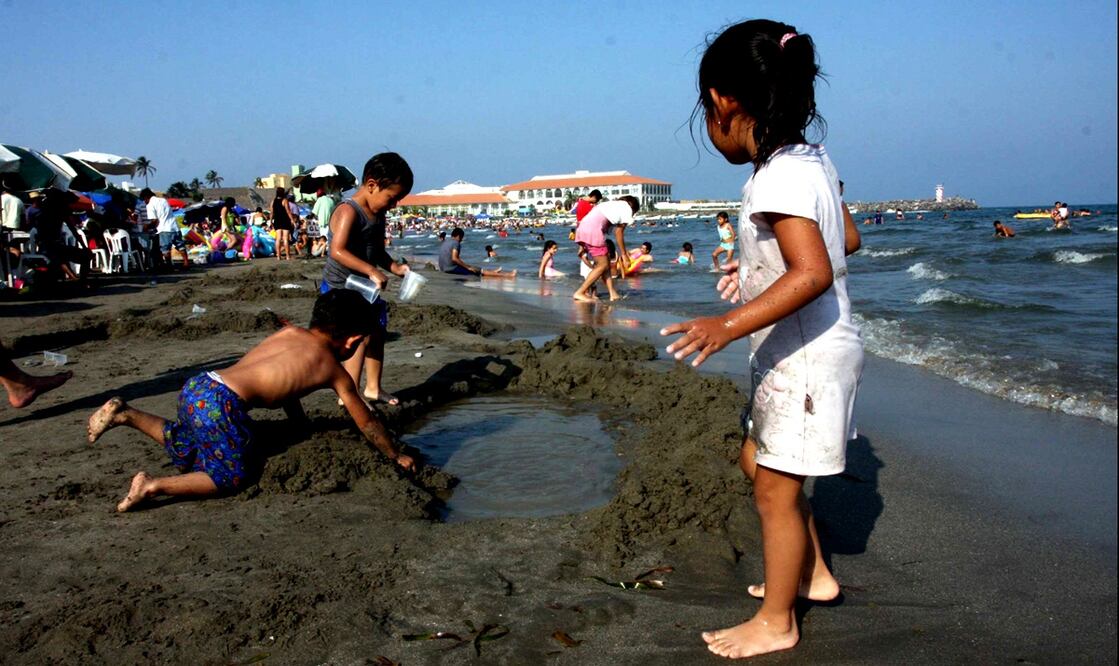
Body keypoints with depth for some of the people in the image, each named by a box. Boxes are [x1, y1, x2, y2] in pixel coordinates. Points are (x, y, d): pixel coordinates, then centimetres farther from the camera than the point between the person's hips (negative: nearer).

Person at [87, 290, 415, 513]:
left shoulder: (290, 333, 18)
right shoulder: (334, 370, 1)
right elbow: (367, 423, 12)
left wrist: (305, 428, 42)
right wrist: (397, 457, 26)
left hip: (197, 386, 8)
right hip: (221, 403, -8)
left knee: (183, 447, 32)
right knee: (231, 477, 0)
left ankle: (125, 414, 19)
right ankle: (153, 486, -14)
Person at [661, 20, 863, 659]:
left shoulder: (777, 178, -23)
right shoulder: (816, 159, 5)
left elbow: (814, 274, -32)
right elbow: (845, 240, 17)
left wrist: (729, 325, -37)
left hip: (805, 356, -10)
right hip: (816, 348, 10)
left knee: (776, 488, 3)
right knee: (761, 462, 22)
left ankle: (776, 621, 20)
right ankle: (812, 572, 36)